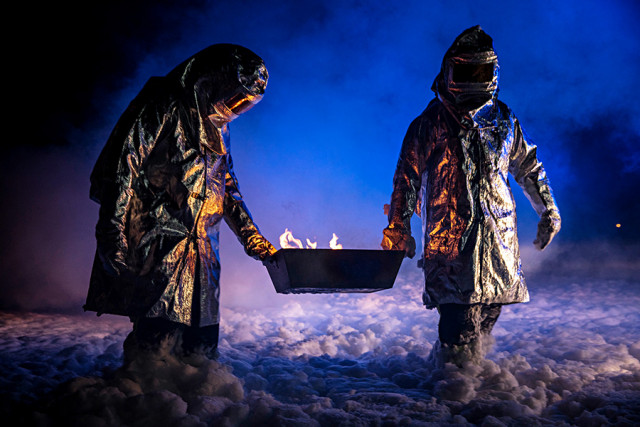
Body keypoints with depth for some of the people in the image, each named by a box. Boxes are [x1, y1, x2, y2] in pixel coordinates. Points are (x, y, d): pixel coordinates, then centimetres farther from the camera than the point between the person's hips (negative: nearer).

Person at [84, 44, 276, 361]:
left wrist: (253, 239, 22)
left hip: (199, 254, 8)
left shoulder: (217, 127, 21)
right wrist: (114, 238, -18)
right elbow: (121, 169, -12)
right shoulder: (164, 108, -5)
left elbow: (227, 188, 28)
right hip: (158, 250, -8)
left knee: (200, 346, 6)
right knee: (158, 336, -14)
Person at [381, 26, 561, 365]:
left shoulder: (503, 120, 12)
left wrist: (548, 211, 23)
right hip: (449, 234, -4)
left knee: (489, 311, 7)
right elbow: (407, 176, 2)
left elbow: (529, 167, 24)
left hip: (499, 233, 5)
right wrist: (399, 228, -3)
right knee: (461, 321, -11)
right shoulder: (431, 123, 1)